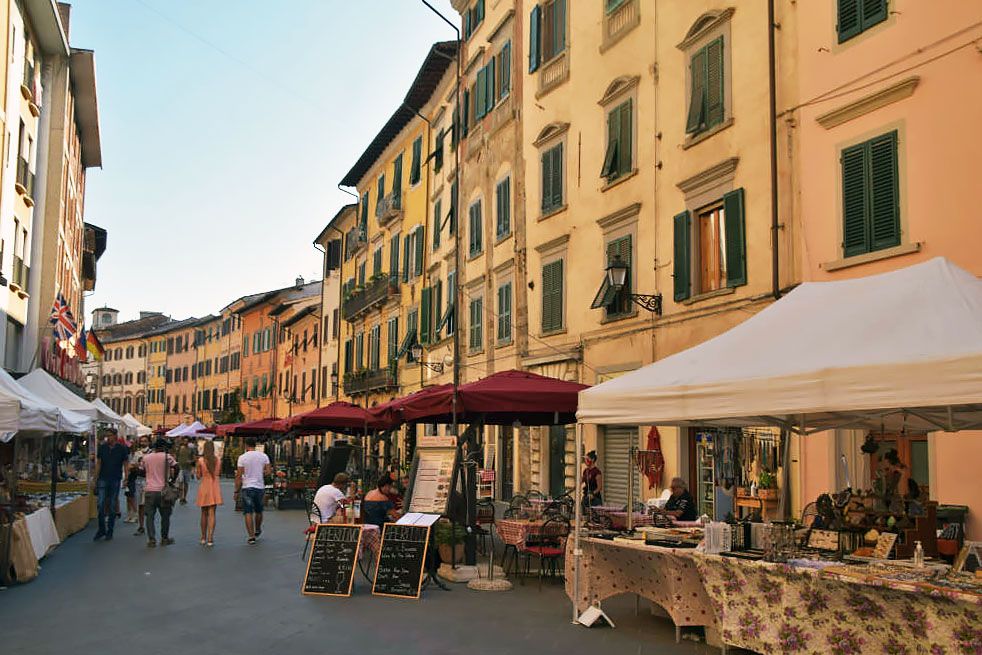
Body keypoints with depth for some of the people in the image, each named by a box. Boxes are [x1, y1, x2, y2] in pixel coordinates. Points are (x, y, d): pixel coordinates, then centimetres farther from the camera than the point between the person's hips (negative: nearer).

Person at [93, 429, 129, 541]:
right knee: (101, 505, -5)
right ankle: (101, 530, 8)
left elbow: (125, 464, 3)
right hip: (103, 479, 1)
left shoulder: (122, 449, -1)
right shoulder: (102, 447, 3)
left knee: (112, 506, 4)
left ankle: (110, 532, 13)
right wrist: (96, 479, 3)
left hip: (116, 480, -1)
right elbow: (98, 463, 8)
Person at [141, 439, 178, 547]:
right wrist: (172, 479, 1)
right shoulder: (167, 457, -3)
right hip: (163, 490, -2)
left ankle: (151, 540, -3)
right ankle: (164, 539, 18)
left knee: (150, 516, 5)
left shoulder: (146, 458, 6)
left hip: (149, 490, 2)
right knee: (165, 516, 11)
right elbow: (176, 468, -13)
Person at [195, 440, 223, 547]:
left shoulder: (200, 460, -7)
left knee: (204, 514, 14)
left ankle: (203, 538, 21)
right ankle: (210, 539, -5)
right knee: (212, 514, 1)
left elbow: (198, 476, -1)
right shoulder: (217, 460, -1)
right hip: (214, 487, 1)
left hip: (204, 487, -1)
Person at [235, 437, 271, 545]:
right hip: (260, 487, 3)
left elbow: (239, 476, -7)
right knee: (258, 511, 21)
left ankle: (252, 537, -7)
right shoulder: (263, 456, 1)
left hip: (247, 487, -3)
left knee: (248, 513, -1)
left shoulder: (242, 457, -7)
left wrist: (237, 491, -1)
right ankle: (257, 530, 40)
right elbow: (268, 471, -1)